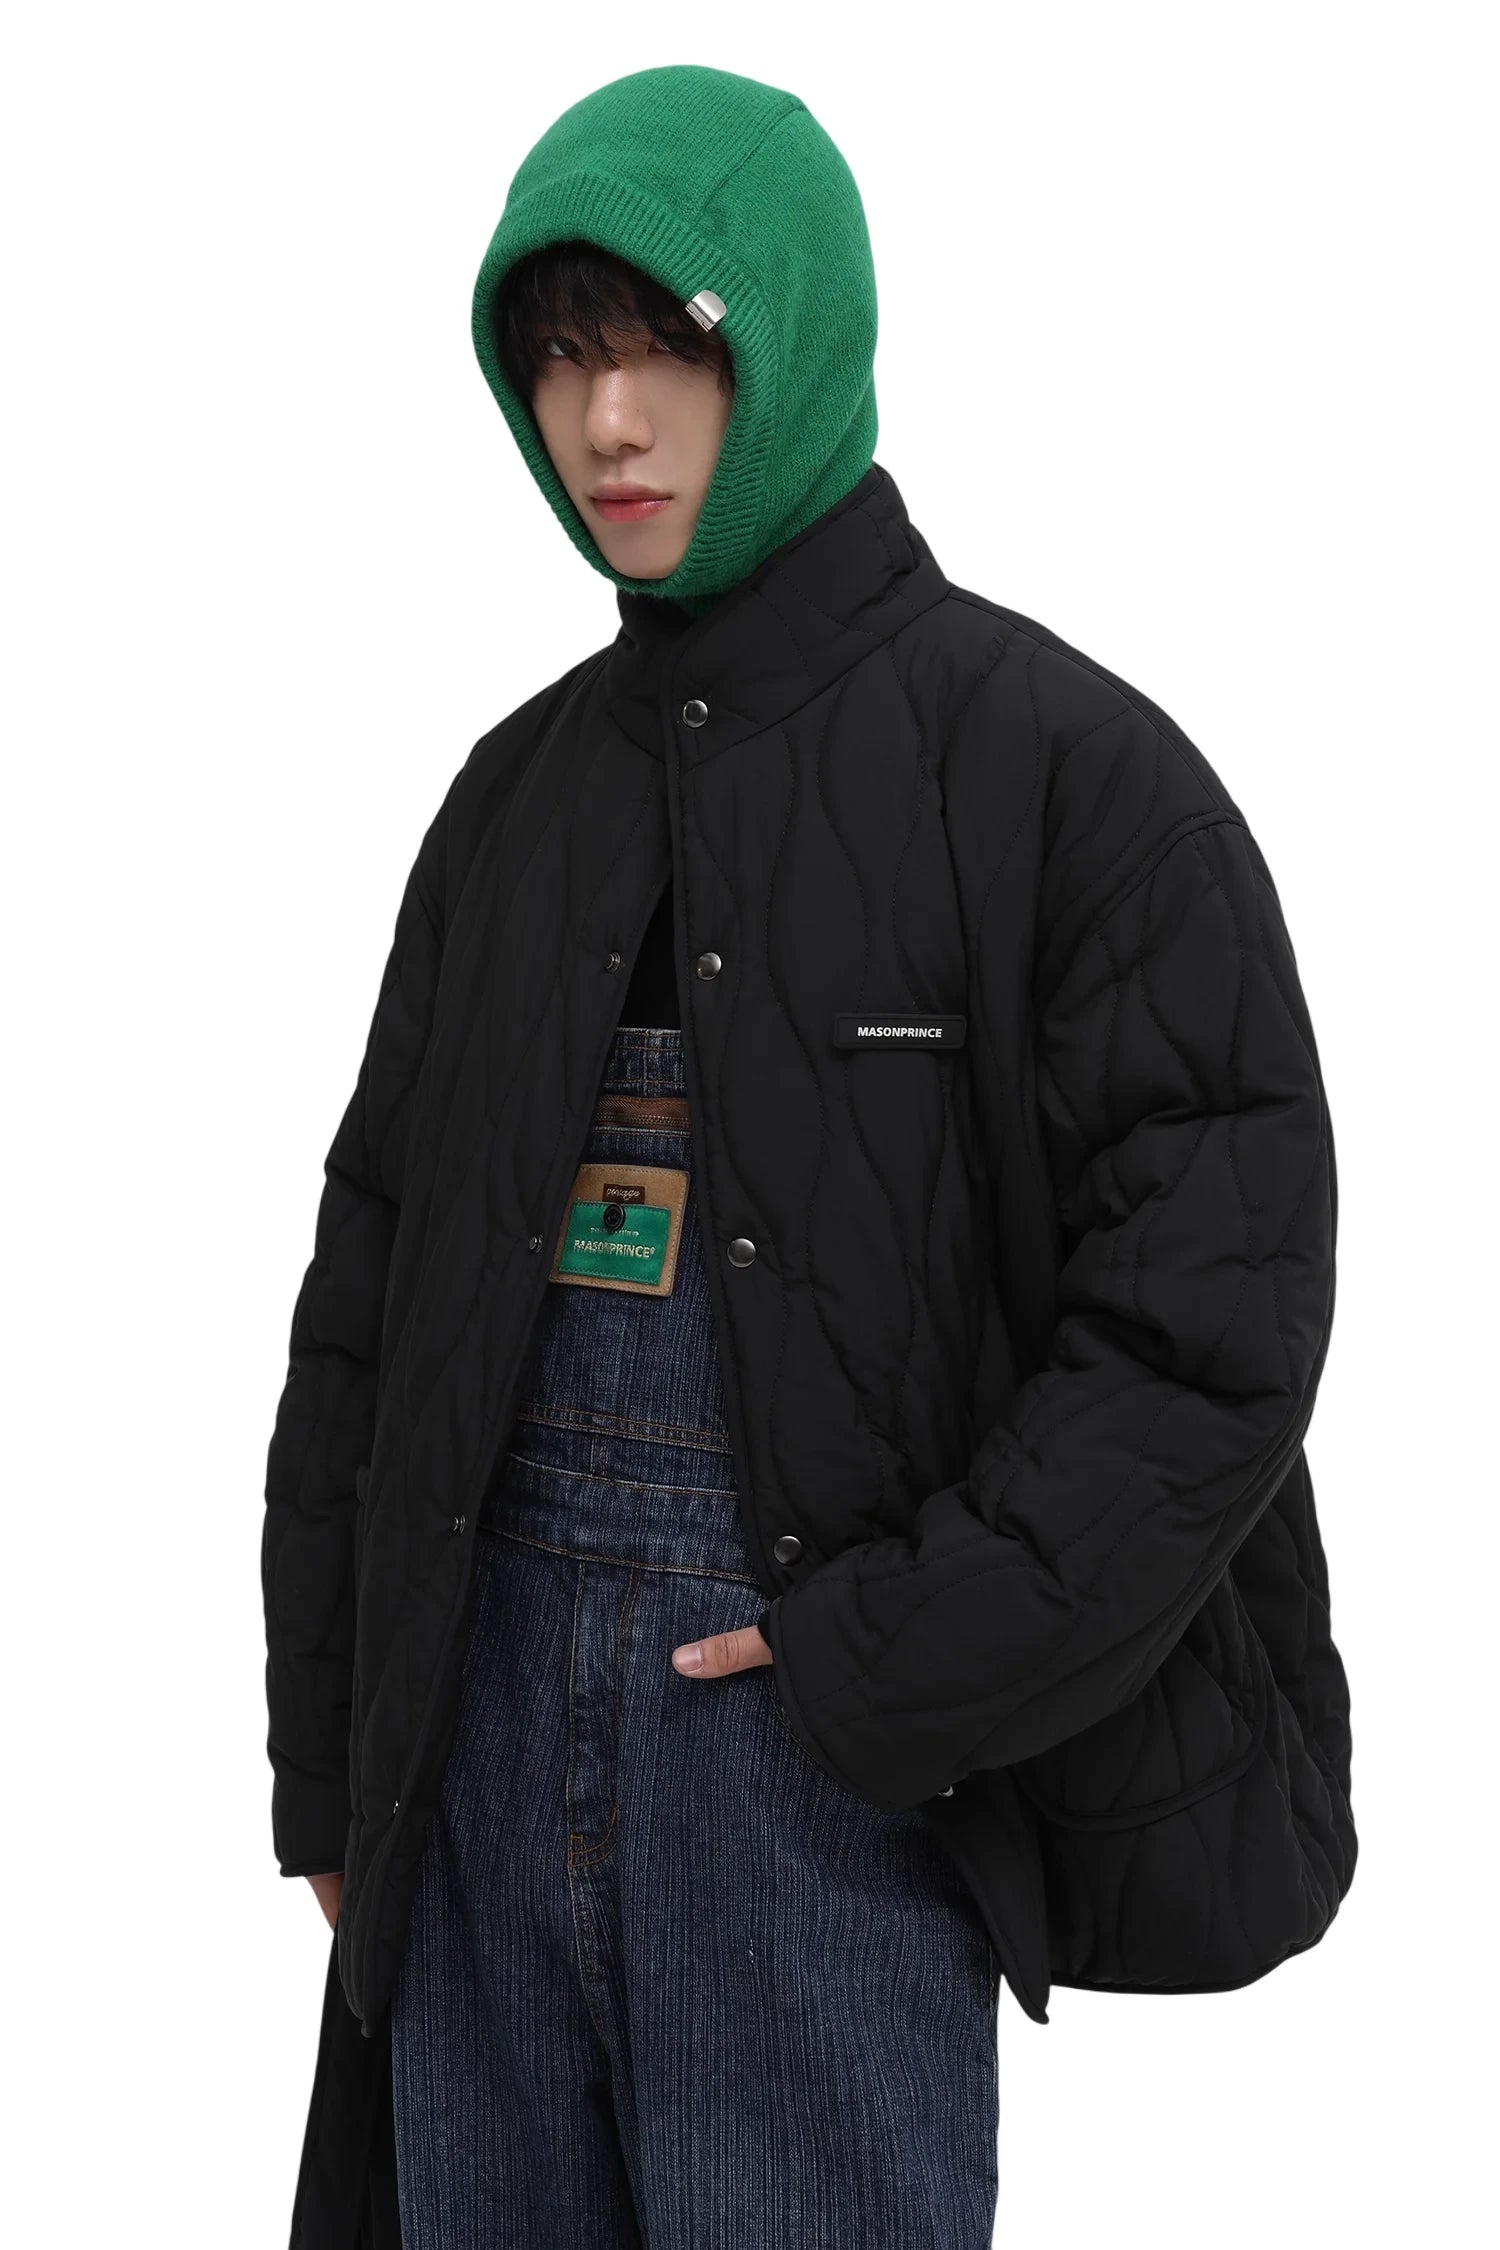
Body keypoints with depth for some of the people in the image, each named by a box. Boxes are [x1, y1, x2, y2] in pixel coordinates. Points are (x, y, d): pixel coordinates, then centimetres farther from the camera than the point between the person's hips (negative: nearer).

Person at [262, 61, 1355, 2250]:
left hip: (836, 1737, -5)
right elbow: (369, 1305, 13)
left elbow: (1212, 1316, -11)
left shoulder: (1057, 761, -6)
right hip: (491, 1697, 5)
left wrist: (887, 1667, -15)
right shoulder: (524, 791, 10)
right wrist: (331, 1761, 10)